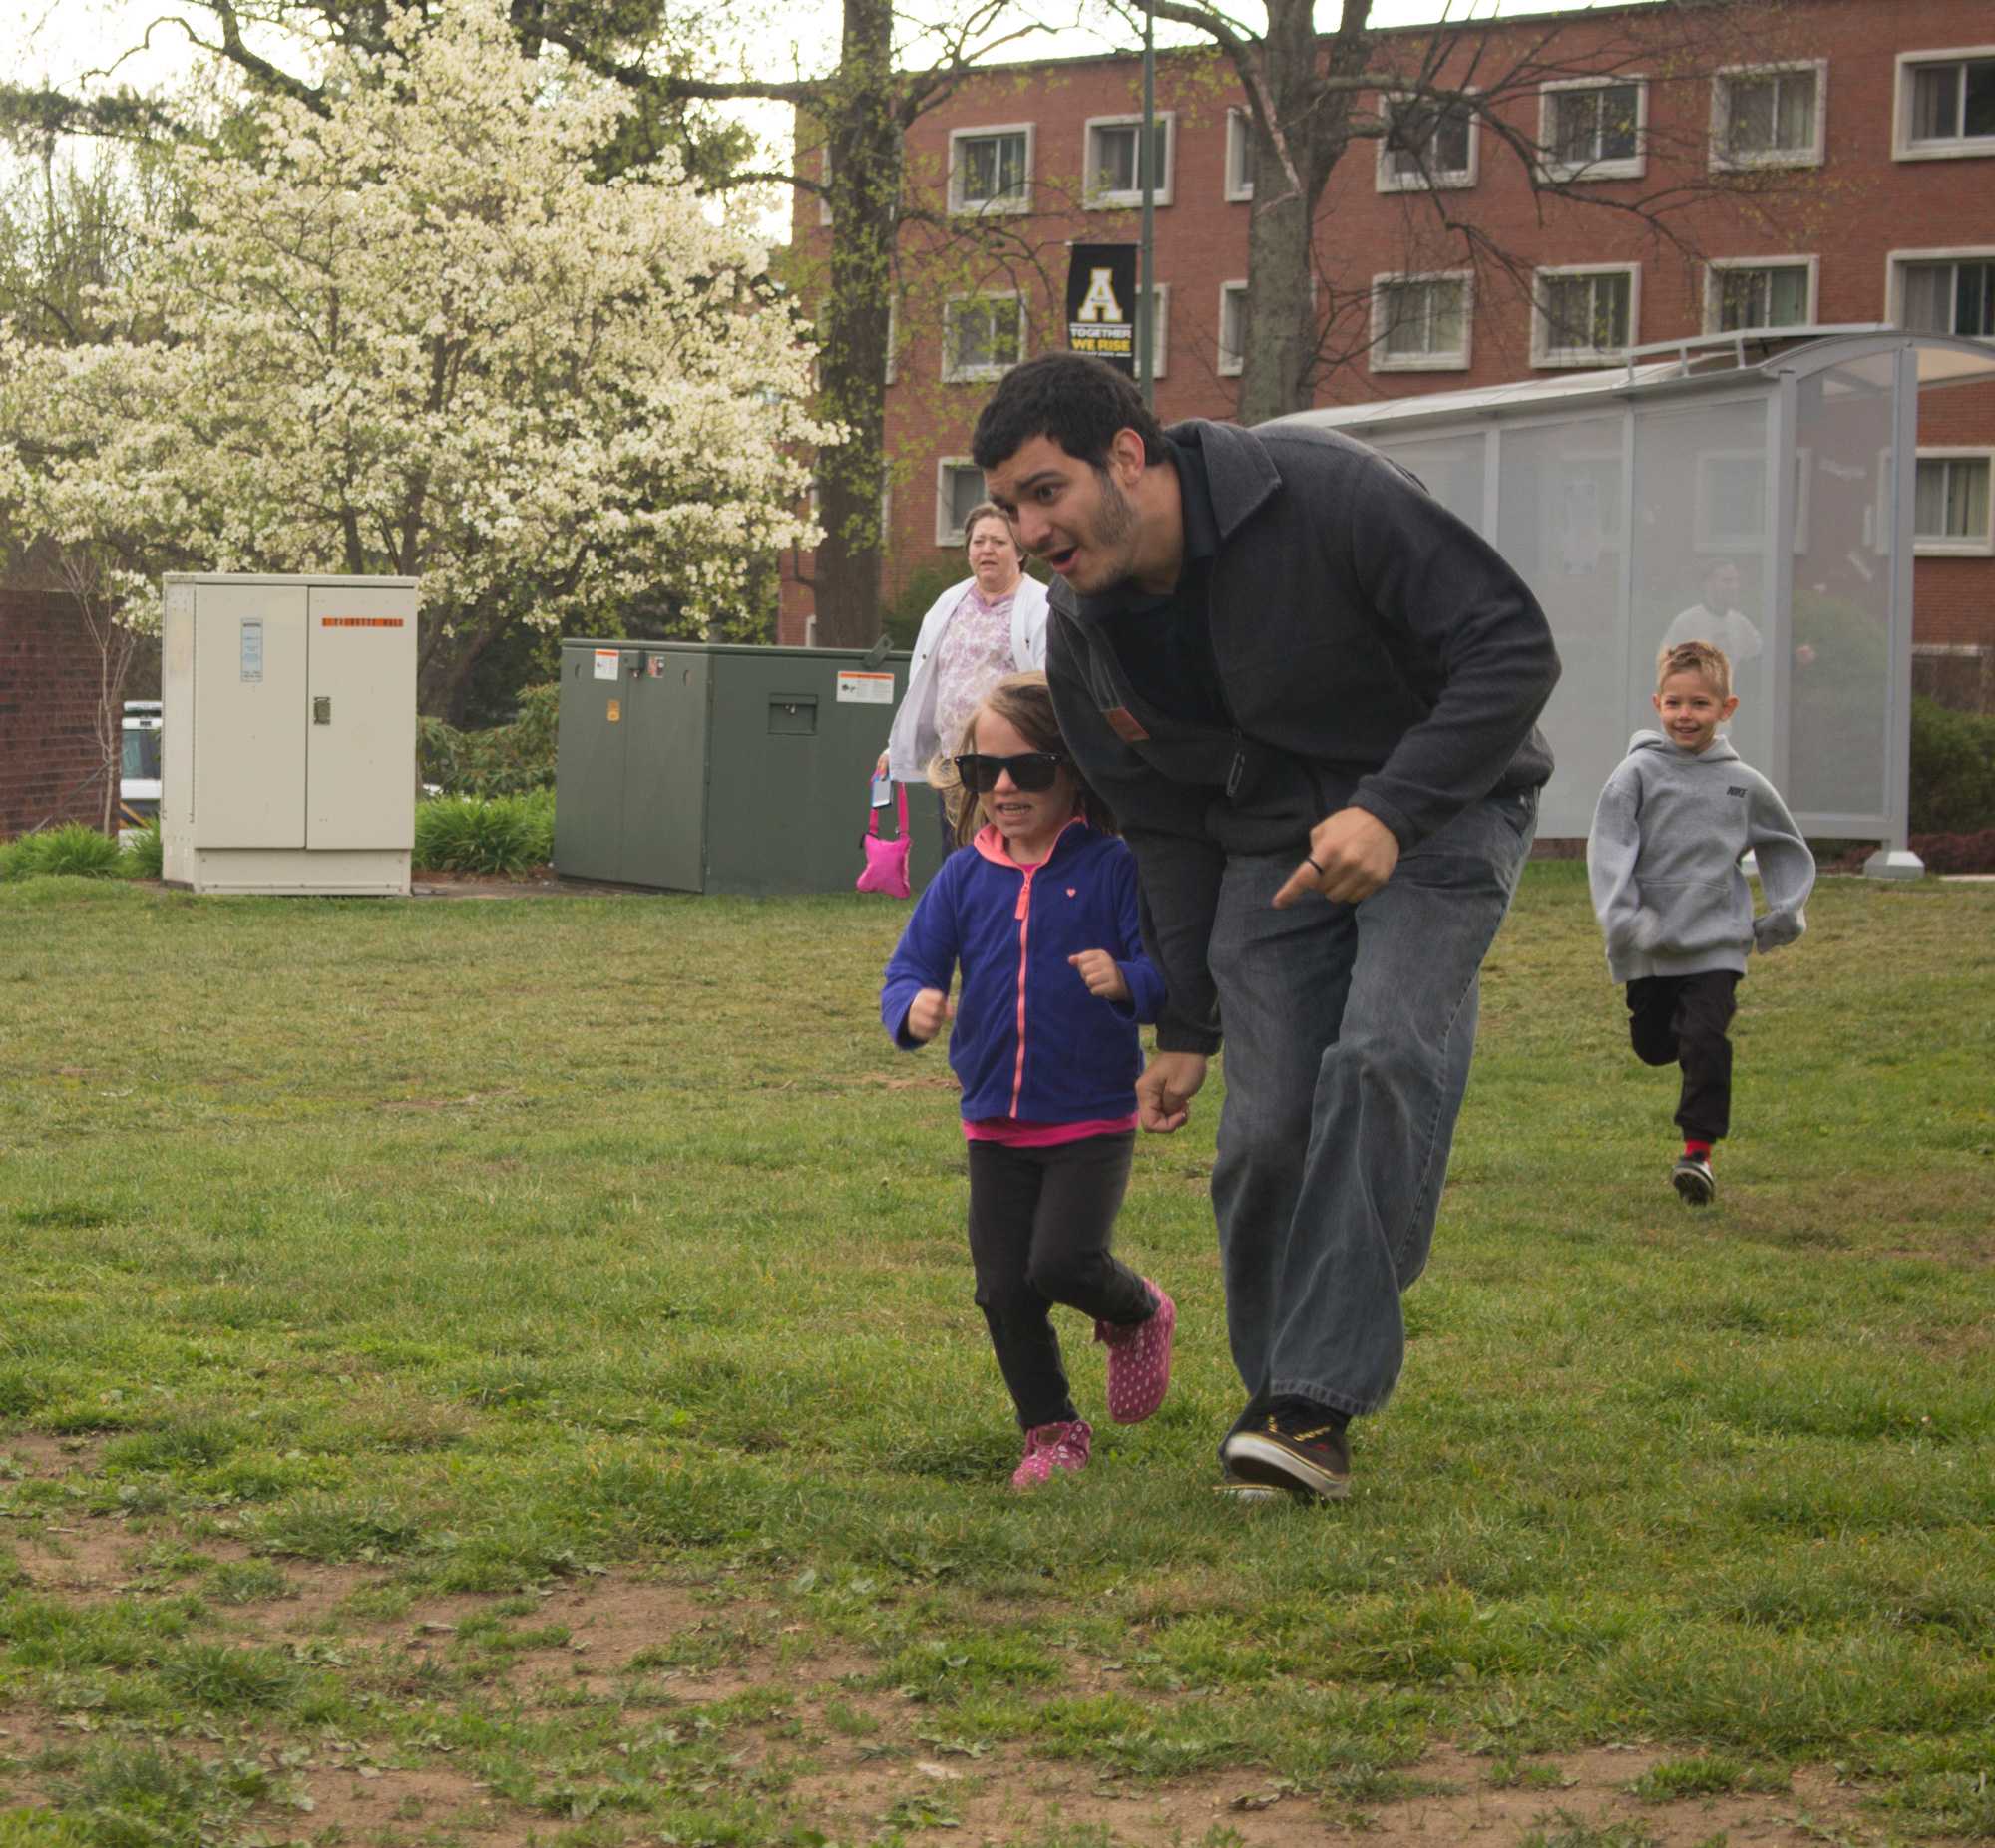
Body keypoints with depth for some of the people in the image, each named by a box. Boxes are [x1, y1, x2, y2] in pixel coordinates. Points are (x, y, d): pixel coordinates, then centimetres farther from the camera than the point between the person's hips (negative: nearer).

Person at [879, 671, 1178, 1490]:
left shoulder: (1111, 869, -8)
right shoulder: (963, 877, 4)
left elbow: (1167, 968, -13)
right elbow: (909, 967, 3)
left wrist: (1127, 981, -35)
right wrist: (912, 1006, -19)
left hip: (1092, 1120, -4)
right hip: (995, 1122, 4)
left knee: (1062, 1262, -17)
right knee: (1003, 1291, 4)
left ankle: (1139, 1313, 18)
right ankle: (1051, 1432, 23)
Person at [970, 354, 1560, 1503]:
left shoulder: (1326, 494, -24)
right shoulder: (1086, 639, -6)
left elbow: (1515, 650, -22)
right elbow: (1167, 834, 7)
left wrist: (1391, 809, -31)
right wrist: (1185, 1028, 7)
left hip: (1440, 803, -5)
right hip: (1274, 839, 5)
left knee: (1382, 1057, -26)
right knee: (1268, 1127, -8)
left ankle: (1318, 1398, -24)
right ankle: (1283, 1402, 12)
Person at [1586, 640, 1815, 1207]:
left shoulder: (1744, 784, 4)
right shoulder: (1637, 772, -4)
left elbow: (1785, 848, 20)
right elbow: (1608, 846, -11)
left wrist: (1787, 910, 9)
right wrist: (1621, 917, -22)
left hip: (1717, 942, 0)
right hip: (1649, 945, 0)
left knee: (1706, 1042, -15)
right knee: (1654, 1046, 11)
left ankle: (1699, 1148, -8)